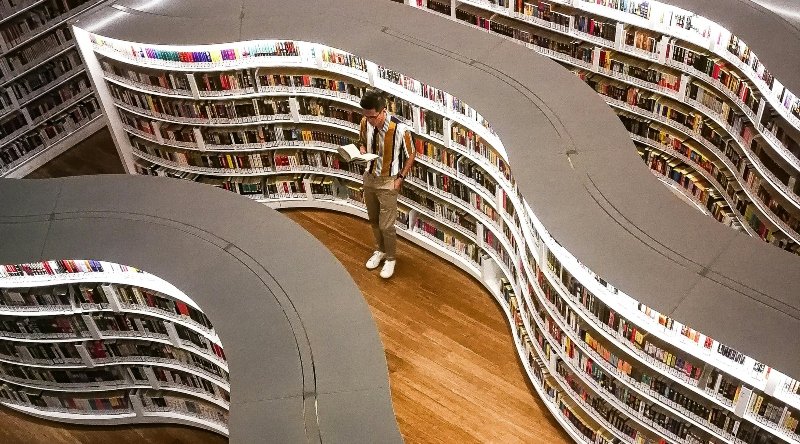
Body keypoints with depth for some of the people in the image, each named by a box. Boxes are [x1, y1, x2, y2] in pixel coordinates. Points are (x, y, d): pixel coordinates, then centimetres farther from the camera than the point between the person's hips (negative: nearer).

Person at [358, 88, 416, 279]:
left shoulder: (400, 129, -26)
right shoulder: (365, 122, -12)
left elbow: (410, 156, -10)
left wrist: (400, 178, -13)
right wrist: (362, 152, -13)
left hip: (388, 182, -5)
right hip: (369, 178, 5)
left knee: (386, 225, 1)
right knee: (373, 220, 21)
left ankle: (390, 258, 26)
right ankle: (380, 250, 45)